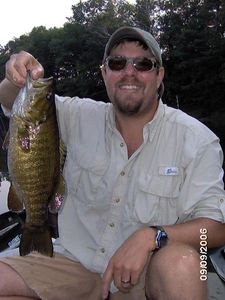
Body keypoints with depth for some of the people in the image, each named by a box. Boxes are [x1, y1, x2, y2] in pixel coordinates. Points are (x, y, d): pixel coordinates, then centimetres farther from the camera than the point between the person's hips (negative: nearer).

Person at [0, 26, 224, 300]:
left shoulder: (197, 139, -9)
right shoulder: (81, 117, 0)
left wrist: (150, 237, -31)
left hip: (148, 272, -3)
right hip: (77, 262, 4)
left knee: (181, 263, -35)